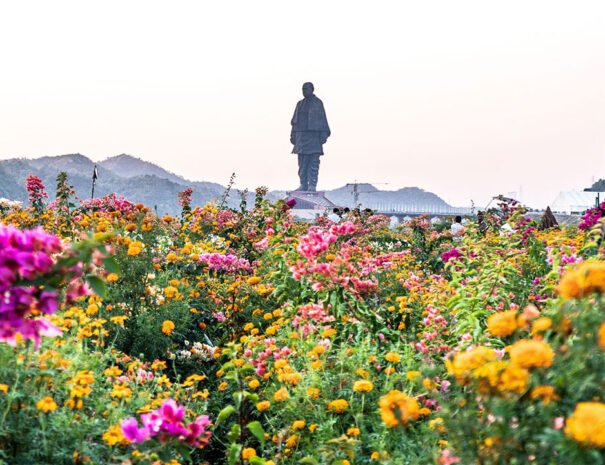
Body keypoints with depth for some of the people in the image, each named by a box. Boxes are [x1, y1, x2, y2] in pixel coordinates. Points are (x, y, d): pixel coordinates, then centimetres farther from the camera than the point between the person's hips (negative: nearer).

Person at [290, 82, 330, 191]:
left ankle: (312, 186, -5)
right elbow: (295, 121, 17)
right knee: (302, 163, 4)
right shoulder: (300, 104, 16)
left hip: (314, 135, -5)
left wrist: (323, 135, -11)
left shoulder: (318, 103, 0)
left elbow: (322, 120, -4)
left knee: (313, 162, -7)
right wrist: (293, 136, 11)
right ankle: (303, 185, 9)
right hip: (301, 135, 5)